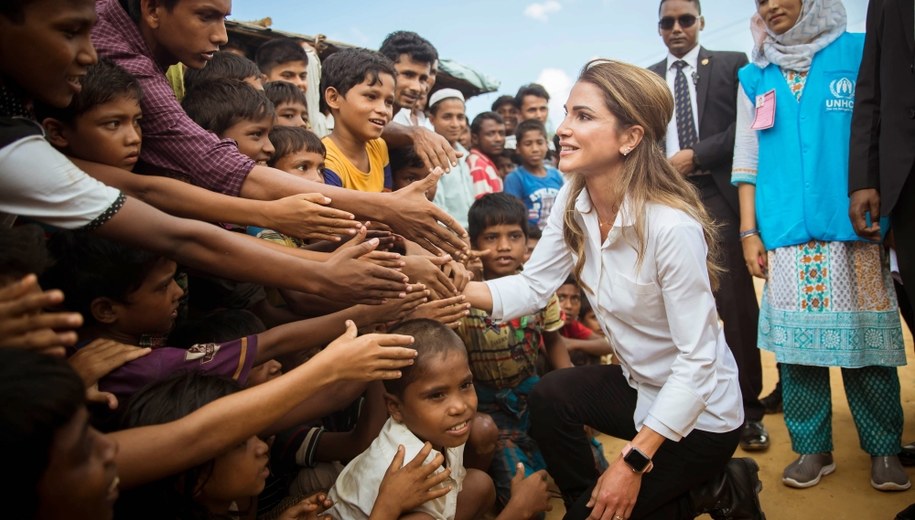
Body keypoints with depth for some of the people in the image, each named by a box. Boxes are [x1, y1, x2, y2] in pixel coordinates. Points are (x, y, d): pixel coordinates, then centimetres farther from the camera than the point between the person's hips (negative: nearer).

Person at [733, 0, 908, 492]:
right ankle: (812, 447, 15)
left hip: (855, 228, -1)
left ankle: (883, 447, 17)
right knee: (795, 343, 3)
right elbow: (747, 160, 11)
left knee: (864, 339, 2)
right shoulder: (754, 78, 12)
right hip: (784, 234, 2)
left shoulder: (859, 53, 7)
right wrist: (749, 232, 4)